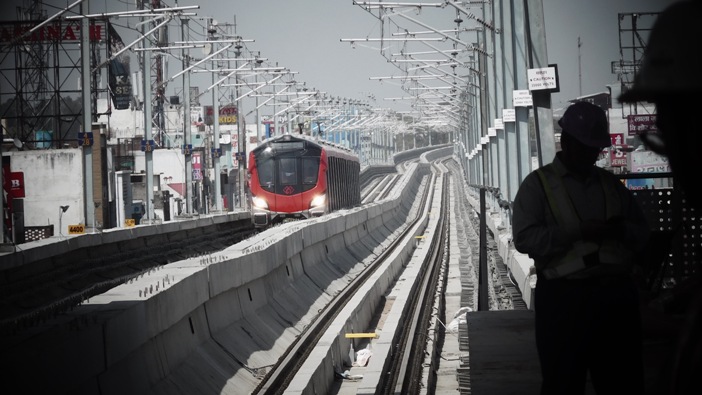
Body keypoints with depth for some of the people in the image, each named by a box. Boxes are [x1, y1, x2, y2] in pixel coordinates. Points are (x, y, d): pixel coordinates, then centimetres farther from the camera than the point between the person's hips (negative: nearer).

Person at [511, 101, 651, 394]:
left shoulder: (611, 183, 15)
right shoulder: (538, 184, 0)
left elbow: (643, 232, 18)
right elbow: (524, 238, -12)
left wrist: (622, 229, -6)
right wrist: (579, 232, -20)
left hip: (617, 293, 5)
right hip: (564, 296, -4)